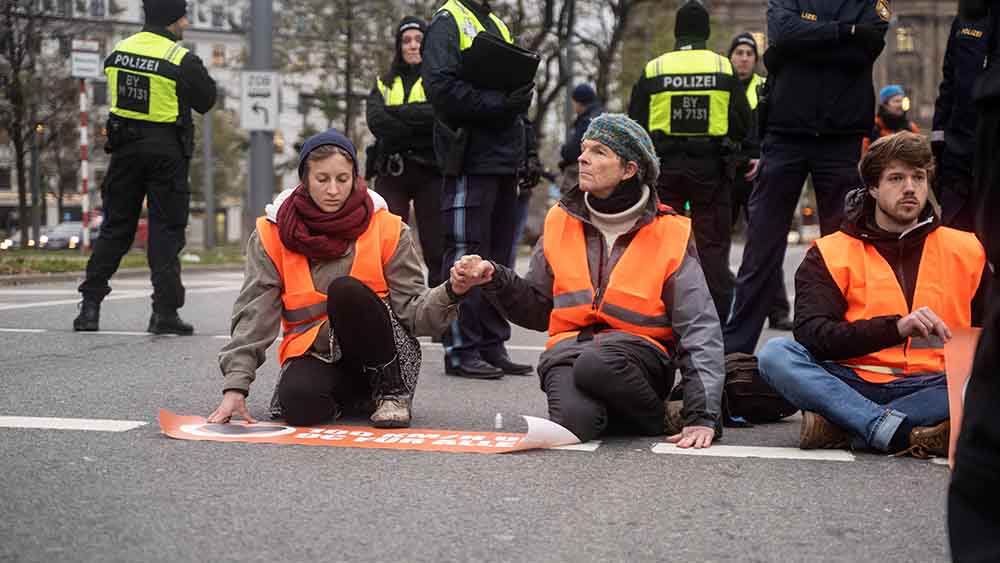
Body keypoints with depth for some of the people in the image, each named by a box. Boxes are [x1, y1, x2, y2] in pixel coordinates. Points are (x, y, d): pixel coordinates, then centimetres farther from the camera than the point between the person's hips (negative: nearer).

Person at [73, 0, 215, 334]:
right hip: (167, 151, -5)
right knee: (167, 229, 2)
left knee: (115, 225, 12)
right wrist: (200, 75, 13)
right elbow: (206, 100, -2)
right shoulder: (182, 60, -13)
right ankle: (165, 312, 0)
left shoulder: (119, 51, 4)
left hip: (125, 146, 5)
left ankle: (90, 306, 8)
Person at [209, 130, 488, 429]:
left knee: (346, 289, -29)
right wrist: (235, 386, -17)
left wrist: (451, 292, -27)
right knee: (300, 405, -34)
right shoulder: (272, 235, -3)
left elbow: (412, 310, -6)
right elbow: (254, 314, -6)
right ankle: (341, 399, 3)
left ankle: (393, 390, -12)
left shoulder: (387, 228, -3)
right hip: (314, 354, 0)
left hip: (381, 357, 0)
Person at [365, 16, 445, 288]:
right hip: (391, 173, 2)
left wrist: (397, 113, -9)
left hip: (430, 172, -2)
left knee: (437, 250, -4)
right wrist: (422, 124, -10)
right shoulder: (385, 84, 18)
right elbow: (375, 120, -1)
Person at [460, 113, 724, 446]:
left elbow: (700, 330, -4)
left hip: (638, 349, -1)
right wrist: (495, 278, -4)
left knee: (597, 364, -38)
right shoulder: (561, 222, 9)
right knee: (574, 421, -33)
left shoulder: (669, 234, -1)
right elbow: (538, 309, 17)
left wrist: (703, 416, -15)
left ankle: (655, 416, -8)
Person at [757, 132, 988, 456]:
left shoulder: (966, 250, 13)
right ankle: (904, 434, -36)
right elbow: (811, 335, -9)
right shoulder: (829, 254, 6)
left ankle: (839, 425, -29)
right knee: (775, 354, -26)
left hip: (928, 386, 1)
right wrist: (896, 327, -21)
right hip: (853, 384, -1)